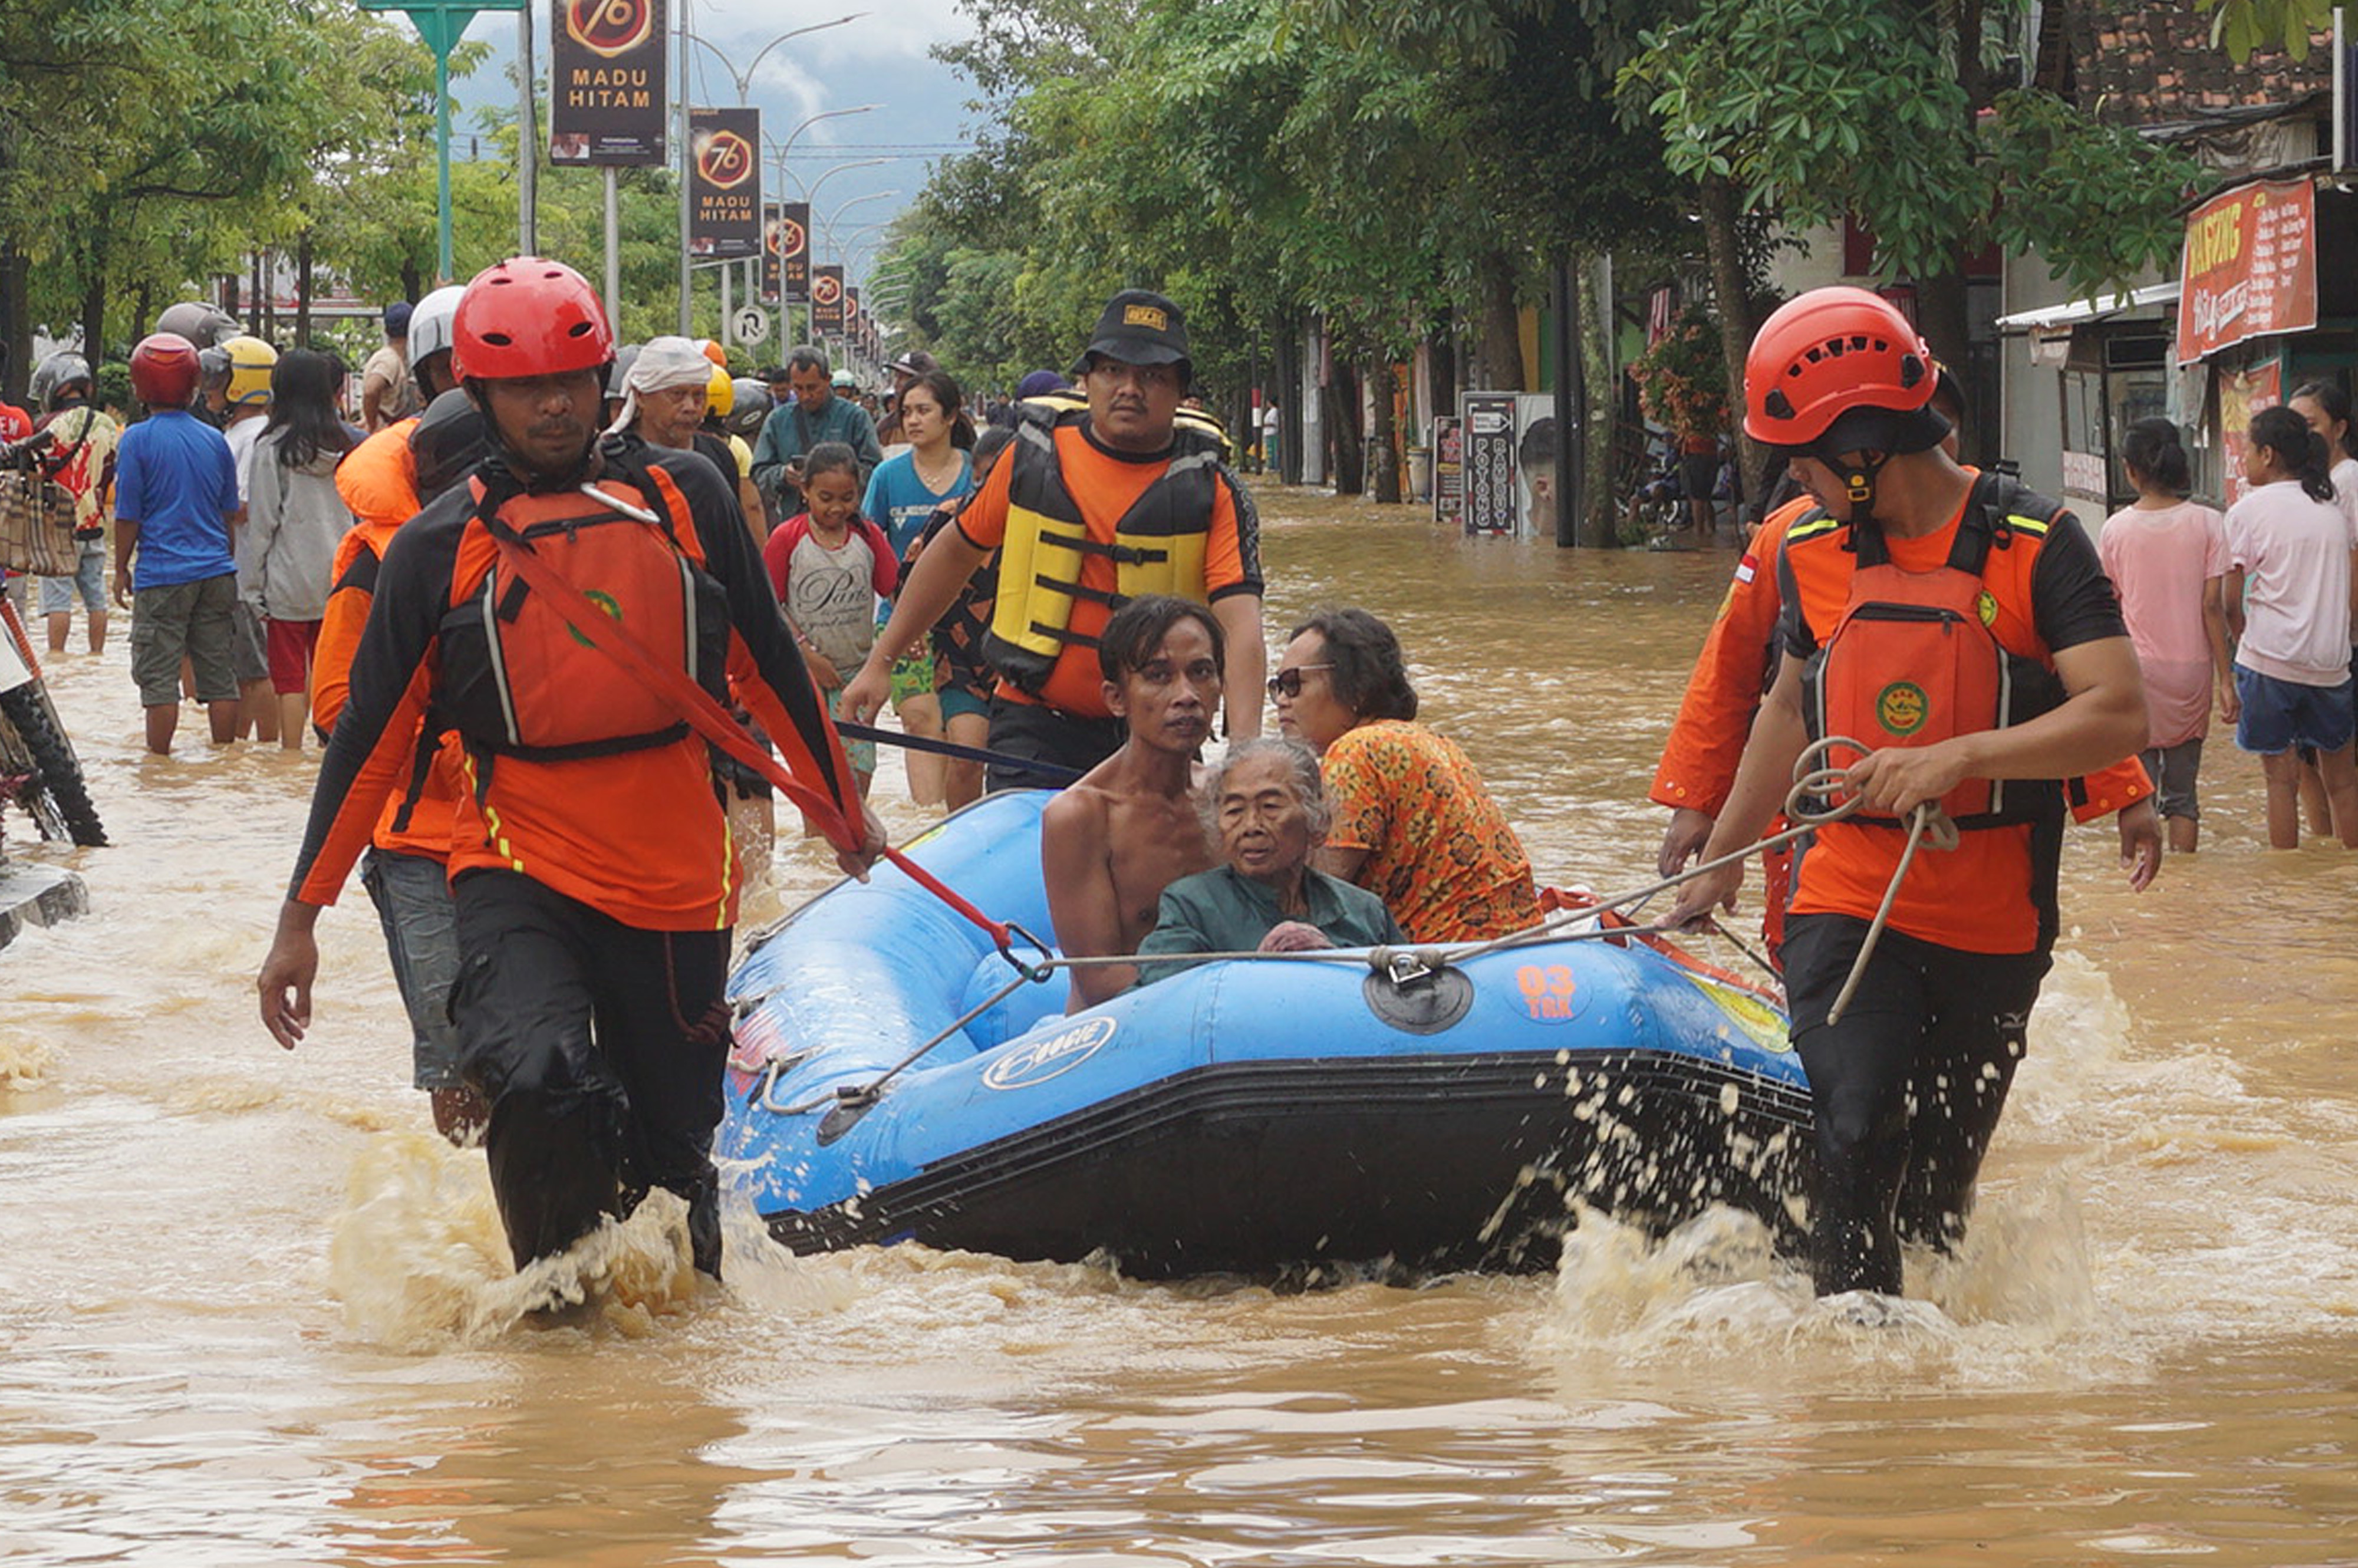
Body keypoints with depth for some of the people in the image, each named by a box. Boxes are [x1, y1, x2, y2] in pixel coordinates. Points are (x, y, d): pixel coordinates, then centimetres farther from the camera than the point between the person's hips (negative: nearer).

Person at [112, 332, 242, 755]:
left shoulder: (138, 440, -8)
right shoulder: (214, 440, 5)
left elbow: (128, 516, -6)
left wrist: (122, 568, 6)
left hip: (162, 576, -5)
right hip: (216, 572, 5)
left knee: (159, 676, 1)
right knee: (218, 673, 9)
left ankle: (159, 759, 2)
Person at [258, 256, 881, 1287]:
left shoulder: (684, 499, 6)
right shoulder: (440, 548, 2)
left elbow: (766, 667, 16)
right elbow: (372, 737, 4)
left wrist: (842, 807, 24)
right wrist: (301, 916, 2)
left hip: (675, 879, 2)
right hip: (520, 868, -2)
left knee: (672, 1146, 8)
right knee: (540, 1085, -27)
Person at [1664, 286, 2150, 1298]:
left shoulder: (2034, 547, -10)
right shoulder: (1812, 556, 5)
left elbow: (2119, 718, -19)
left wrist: (1958, 758, -28)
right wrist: (1721, 861, 30)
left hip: (1990, 927, -2)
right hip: (1845, 903, 2)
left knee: (1939, 1181, 7)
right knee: (1855, 1144, -16)